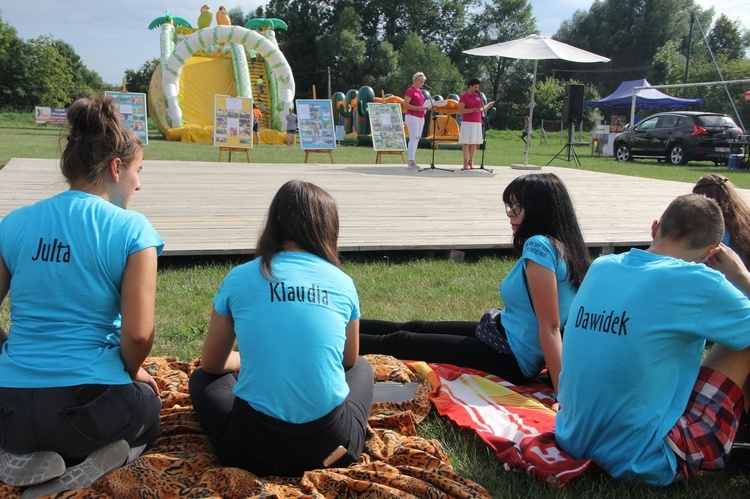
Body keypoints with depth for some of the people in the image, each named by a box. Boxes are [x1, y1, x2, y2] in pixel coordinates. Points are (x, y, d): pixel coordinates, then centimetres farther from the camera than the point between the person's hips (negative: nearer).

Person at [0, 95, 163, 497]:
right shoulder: (132, 230, -12)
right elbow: (138, 335, -15)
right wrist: (132, 373, 6)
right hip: (89, 407, -3)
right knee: (147, 406, 32)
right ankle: (84, 463, -1)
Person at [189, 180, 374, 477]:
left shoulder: (239, 279, -1)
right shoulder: (342, 283, 1)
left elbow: (211, 364, 14)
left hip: (255, 450, 0)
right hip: (332, 446, 1)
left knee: (203, 378, 29)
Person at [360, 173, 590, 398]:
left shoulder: (539, 245, -25)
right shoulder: (560, 245, 3)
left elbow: (550, 327, -27)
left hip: (512, 359, -9)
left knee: (403, 342, 2)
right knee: (415, 328, 18)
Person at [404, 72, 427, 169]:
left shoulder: (420, 91, 16)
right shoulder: (410, 91, -10)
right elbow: (406, 105, -17)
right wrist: (418, 108, -25)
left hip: (420, 117, 9)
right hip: (412, 116, -9)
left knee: (417, 138, 7)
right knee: (413, 138, -13)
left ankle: (412, 160, 9)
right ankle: (411, 161, -14)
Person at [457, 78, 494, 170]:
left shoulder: (479, 96, 14)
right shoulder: (464, 96, -3)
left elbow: (482, 108, 20)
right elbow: (460, 111, -12)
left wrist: (489, 106, -1)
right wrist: (473, 110, -21)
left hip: (477, 122, 5)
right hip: (467, 122, -5)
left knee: (475, 143, 4)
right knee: (466, 142, -4)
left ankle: (471, 161, 10)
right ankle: (465, 162, -2)